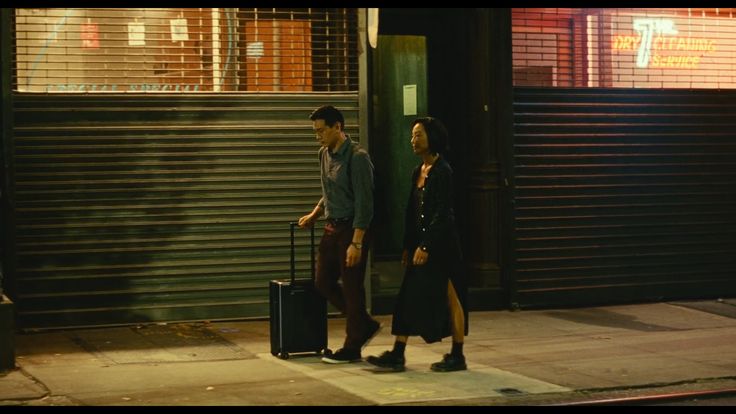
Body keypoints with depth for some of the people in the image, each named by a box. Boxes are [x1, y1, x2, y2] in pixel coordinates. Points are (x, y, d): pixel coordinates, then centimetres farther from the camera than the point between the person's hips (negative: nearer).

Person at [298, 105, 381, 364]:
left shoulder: (357, 158, -17)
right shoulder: (324, 154, 9)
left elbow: (364, 203, -20)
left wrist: (356, 243, -23)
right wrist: (314, 215, 19)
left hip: (352, 228, -9)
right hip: (332, 227, 9)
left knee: (351, 288, -2)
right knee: (323, 282, 11)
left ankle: (352, 348, 9)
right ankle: (365, 324, 25)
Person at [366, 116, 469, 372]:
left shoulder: (442, 171, -13)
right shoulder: (418, 171, 12)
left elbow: (442, 213, -17)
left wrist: (425, 246, -20)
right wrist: (408, 246, 14)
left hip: (441, 243, -9)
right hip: (421, 242, 9)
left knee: (450, 298, 1)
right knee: (408, 297, 5)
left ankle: (457, 356, 10)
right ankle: (397, 355, 7)